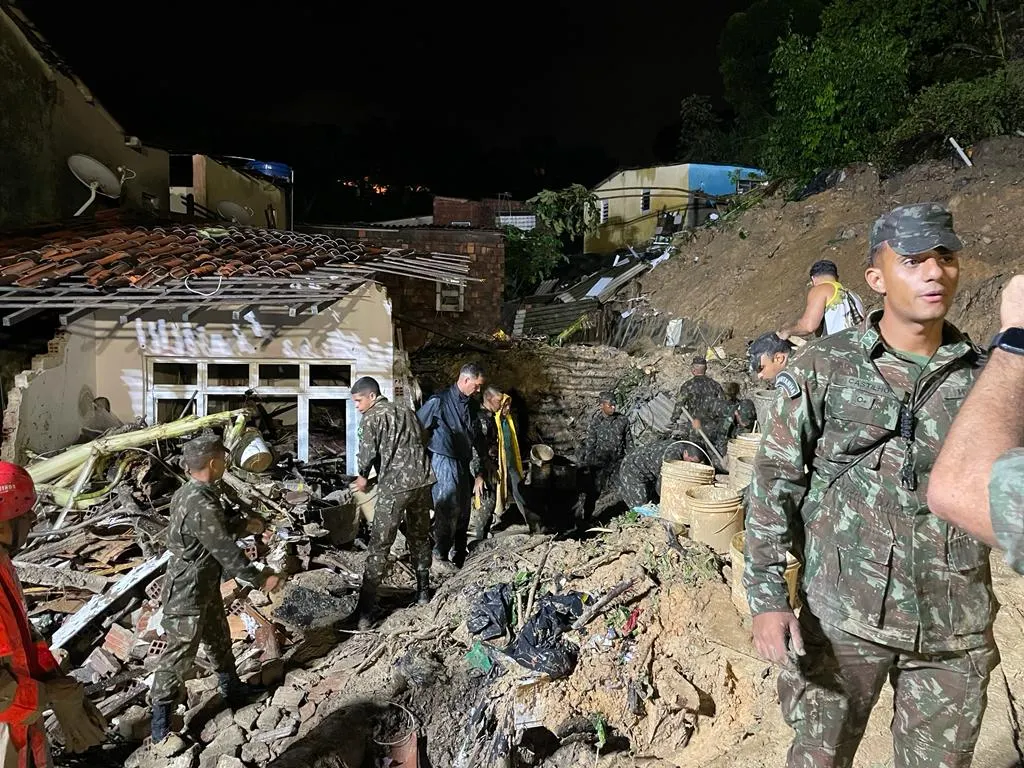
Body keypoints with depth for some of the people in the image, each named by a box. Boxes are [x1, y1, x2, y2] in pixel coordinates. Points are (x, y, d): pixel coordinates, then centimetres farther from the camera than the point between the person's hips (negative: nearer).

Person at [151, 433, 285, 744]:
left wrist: (243, 525, 24)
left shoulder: (188, 492, 1)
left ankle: (233, 690, 43)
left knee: (219, 640, 24)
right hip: (188, 593, -10)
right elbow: (226, 551, -26)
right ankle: (161, 723, 22)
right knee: (180, 654, 5)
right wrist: (260, 579, -17)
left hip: (204, 586, 10)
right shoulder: (201, 504, -31)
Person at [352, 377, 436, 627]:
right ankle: (423, 591, 31)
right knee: (420, 537, 21)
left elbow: (368, 451, -9)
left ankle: (366, 609, -3)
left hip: (394, 485, -6)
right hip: (422, 481, 6)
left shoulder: (372, 417, -1)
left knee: (379, 546, -2)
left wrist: (362, 476, 9)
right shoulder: (406, 412, 19)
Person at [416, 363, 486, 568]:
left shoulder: (472, 406, 11)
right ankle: (440, 555, 8)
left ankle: (458, 556, 26)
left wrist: (479, 473, 15)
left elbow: (477, 441, 16)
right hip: (444, 462, -7)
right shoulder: (439, 401, -11)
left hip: (464, 465, 7)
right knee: (448, 511, -7)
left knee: (463, 513, 12)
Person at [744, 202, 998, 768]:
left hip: (955, 632, 3)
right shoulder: (820, 369, -7)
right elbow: (775, 483, -7)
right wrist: (767, 596, -11)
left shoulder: (988, 378, 1)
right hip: (840, 616, -2)